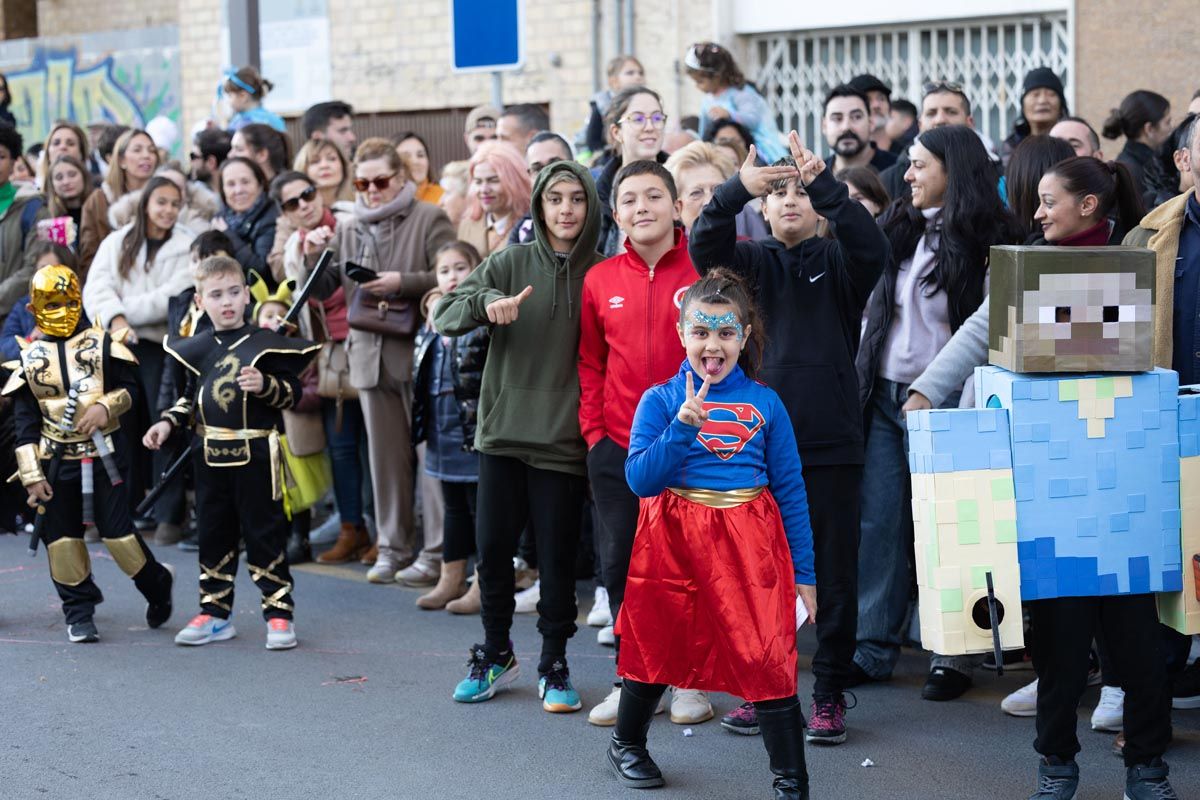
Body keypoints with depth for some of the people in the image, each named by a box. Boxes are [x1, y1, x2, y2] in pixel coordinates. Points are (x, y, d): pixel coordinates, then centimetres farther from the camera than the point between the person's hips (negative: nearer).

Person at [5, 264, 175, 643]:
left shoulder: (102, 344, 1)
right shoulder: (30, 359, 5)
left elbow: (129, 387, 3)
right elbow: (25, 423, 3)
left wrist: (106, 406, -19)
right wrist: (32, 477, -2)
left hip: (104, 453, -2)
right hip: (57, 459, 2)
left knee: (116, 528, -5)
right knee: (61, 535, 3)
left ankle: (157, 586, 18)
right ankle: (78, 611, 15)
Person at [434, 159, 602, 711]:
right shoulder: (512, 263, 2)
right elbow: (444, 314, -3)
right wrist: (486, 302, -22)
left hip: (563, 439, -1)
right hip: (502, 432, 1)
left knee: (557, 557, 4)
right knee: (492, 549, 6)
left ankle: (554, 664, 20)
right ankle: (495, 654, 25)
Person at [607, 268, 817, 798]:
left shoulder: (765, 404, 2)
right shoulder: (660, 401, 0)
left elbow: (790, 491, 4)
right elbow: (641, 480, -10)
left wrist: (803, 573, 3)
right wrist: (683, 426, -22)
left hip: (750, 543, 0)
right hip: (674, 540, 0)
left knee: (768, 657, -6)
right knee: (656, 647, 15)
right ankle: (626, 744, 41)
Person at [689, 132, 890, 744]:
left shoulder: (838, 262, 5)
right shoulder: (753, 262, 8)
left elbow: (871, 246, -17)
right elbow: (705, 245, -11)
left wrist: (824, 184, -30)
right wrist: (736, 189, -30)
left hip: (831, 440, -1)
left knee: (835, 573, 2)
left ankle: (829, 694, 12)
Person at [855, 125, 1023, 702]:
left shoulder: (988, 242, -6)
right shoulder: (899, 231, 12)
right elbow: (874, 310, 20)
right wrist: (864, 382, 11)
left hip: (940, 400, -6)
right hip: (884, 395, 6)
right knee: (878, 523, 5)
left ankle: (953, 655, 9)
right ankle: (873, 648, 12)